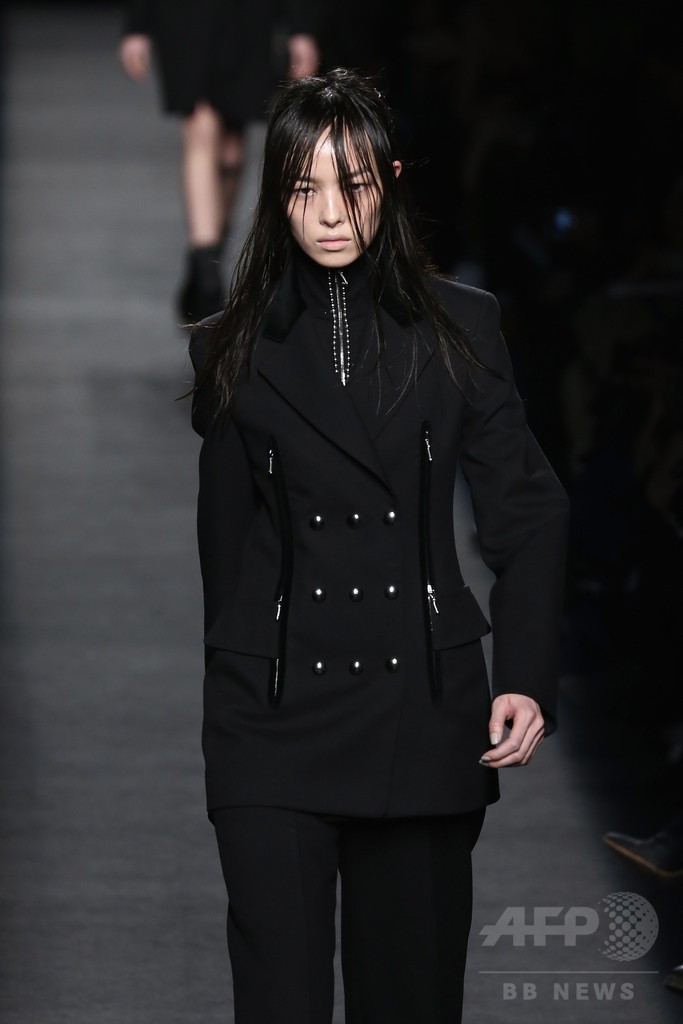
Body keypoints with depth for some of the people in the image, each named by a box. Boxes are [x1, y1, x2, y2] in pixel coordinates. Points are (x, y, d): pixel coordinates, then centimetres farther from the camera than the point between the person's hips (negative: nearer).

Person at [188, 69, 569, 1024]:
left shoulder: (460, 327, 6)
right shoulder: (232, 347, 7)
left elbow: (528, 512, 4)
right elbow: (223, 540, 12)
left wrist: (526, 677, -7)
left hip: (422, 710, 1)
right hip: (275, 711, 0)